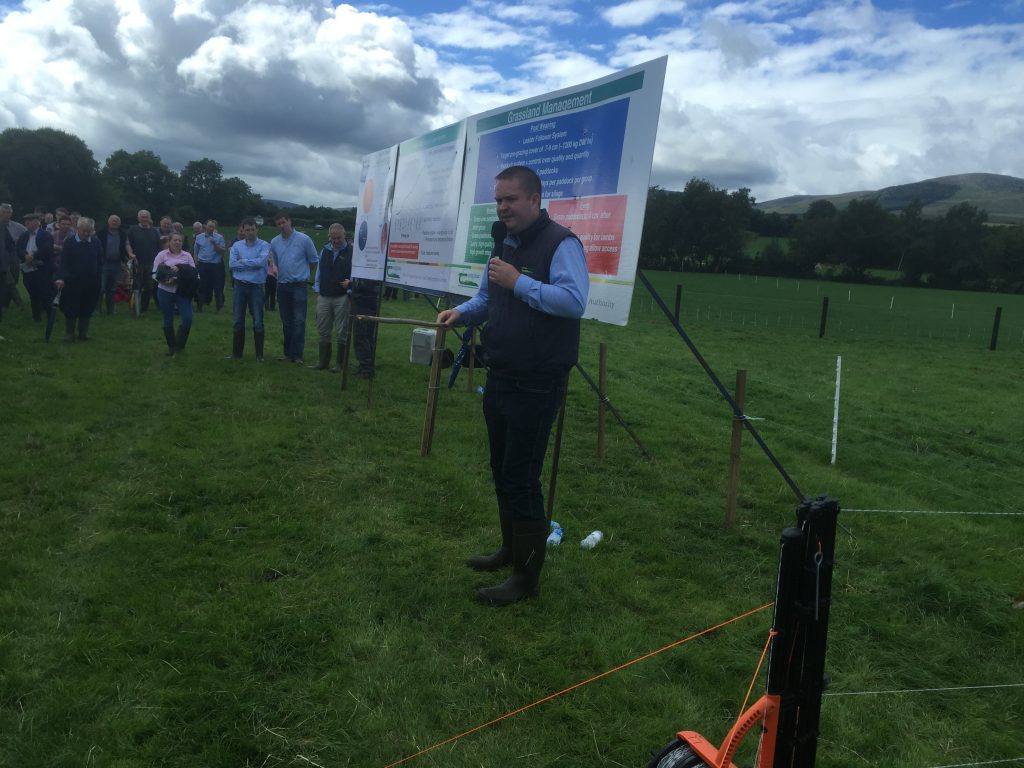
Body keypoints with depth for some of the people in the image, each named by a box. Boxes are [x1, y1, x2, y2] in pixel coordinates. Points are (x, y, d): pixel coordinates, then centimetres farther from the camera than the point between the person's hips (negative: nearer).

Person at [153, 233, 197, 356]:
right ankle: (171, 346, 22)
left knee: (187, 319, -11)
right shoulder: (162, 255, 2)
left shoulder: (187, 255, 8)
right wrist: (165, 281, -20)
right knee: (168, 320, 7)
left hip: (182, 292, 1)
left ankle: (180, 344, 9)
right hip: (165, 291, -1)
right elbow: (155, 274, -2)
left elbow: (194, 273, 5)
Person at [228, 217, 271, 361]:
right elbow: (232, 264, -7)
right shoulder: (236, 246, 5)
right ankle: (236, 352, 19)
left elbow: (261, 261, -19)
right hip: (239, 286, 3)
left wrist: (243, 261, -9)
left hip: (256, 287, -2)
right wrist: (253, 264, -10)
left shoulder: (264, 245, -3)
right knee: (238, 321, 9)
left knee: (258, 322, 1)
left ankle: (259, 354, 10)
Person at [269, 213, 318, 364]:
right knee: (286, 322, 10)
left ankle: (297, 355, -6)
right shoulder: (274, 242, 6)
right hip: (282, 286, 4)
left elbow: (313, 261, 5)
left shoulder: (304, 239, -5)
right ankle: (288, 353, 18)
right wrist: (283, 274, 13)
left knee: (299, 321, -8)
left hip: (299, 285, -4)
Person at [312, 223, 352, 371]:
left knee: (341, 332, 0)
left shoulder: (351, 251, -4)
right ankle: (323, 362, 16)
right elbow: (319, 271, 17)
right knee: (323, 331, 8)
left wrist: (350, 281, -21)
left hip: (342, 298, -5)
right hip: (324, 297, 5)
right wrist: (317, 290, 13)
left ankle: (340, 363, 8)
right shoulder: (325, 251, 13)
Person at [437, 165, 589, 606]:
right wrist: (462, 312, 4)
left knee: (521, 477, -5)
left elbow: (575, 300, -27)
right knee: (502, 471, 18)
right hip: (500, 376, 9)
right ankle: (511, 549, 36)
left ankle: (527, 576, 9)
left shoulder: (560, 243, -14)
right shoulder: (504, 243, 14)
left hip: (538, 383, -9)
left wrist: (519, 282, -25)